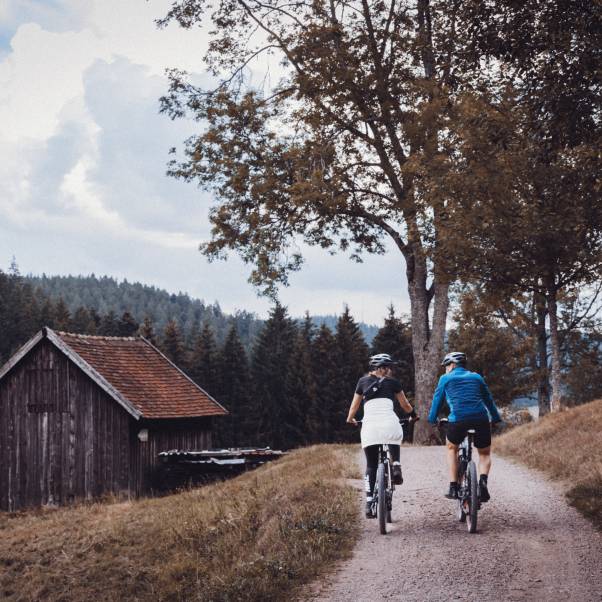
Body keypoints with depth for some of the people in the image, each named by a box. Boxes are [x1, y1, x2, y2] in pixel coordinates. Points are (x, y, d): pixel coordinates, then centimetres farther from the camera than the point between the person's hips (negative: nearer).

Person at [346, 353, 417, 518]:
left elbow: (354, 405, 26)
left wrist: (350, 419, 45)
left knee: (371, 466, 9)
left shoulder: (363, 382, 19)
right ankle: (396, 465, 5)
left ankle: (369, 503, -1)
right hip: (389, 423, -1)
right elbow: (405, 404, 25)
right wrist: (413, 415, 44)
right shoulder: (392, 382, 15)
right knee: (395, 438, 33)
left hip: (369, 425, 1)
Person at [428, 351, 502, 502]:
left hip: (458, 419, -1)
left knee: (452, 449, 26)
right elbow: (488, 399, 29)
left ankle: (453, 488, 16)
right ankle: (483, 481, -10)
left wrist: (432, 420, 32)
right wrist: (496, 418, 38)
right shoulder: (476, 377, 23)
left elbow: (437, 400, 20)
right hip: (481, 419, 2)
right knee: (485, 454, 20)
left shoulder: (445, 378, 16)